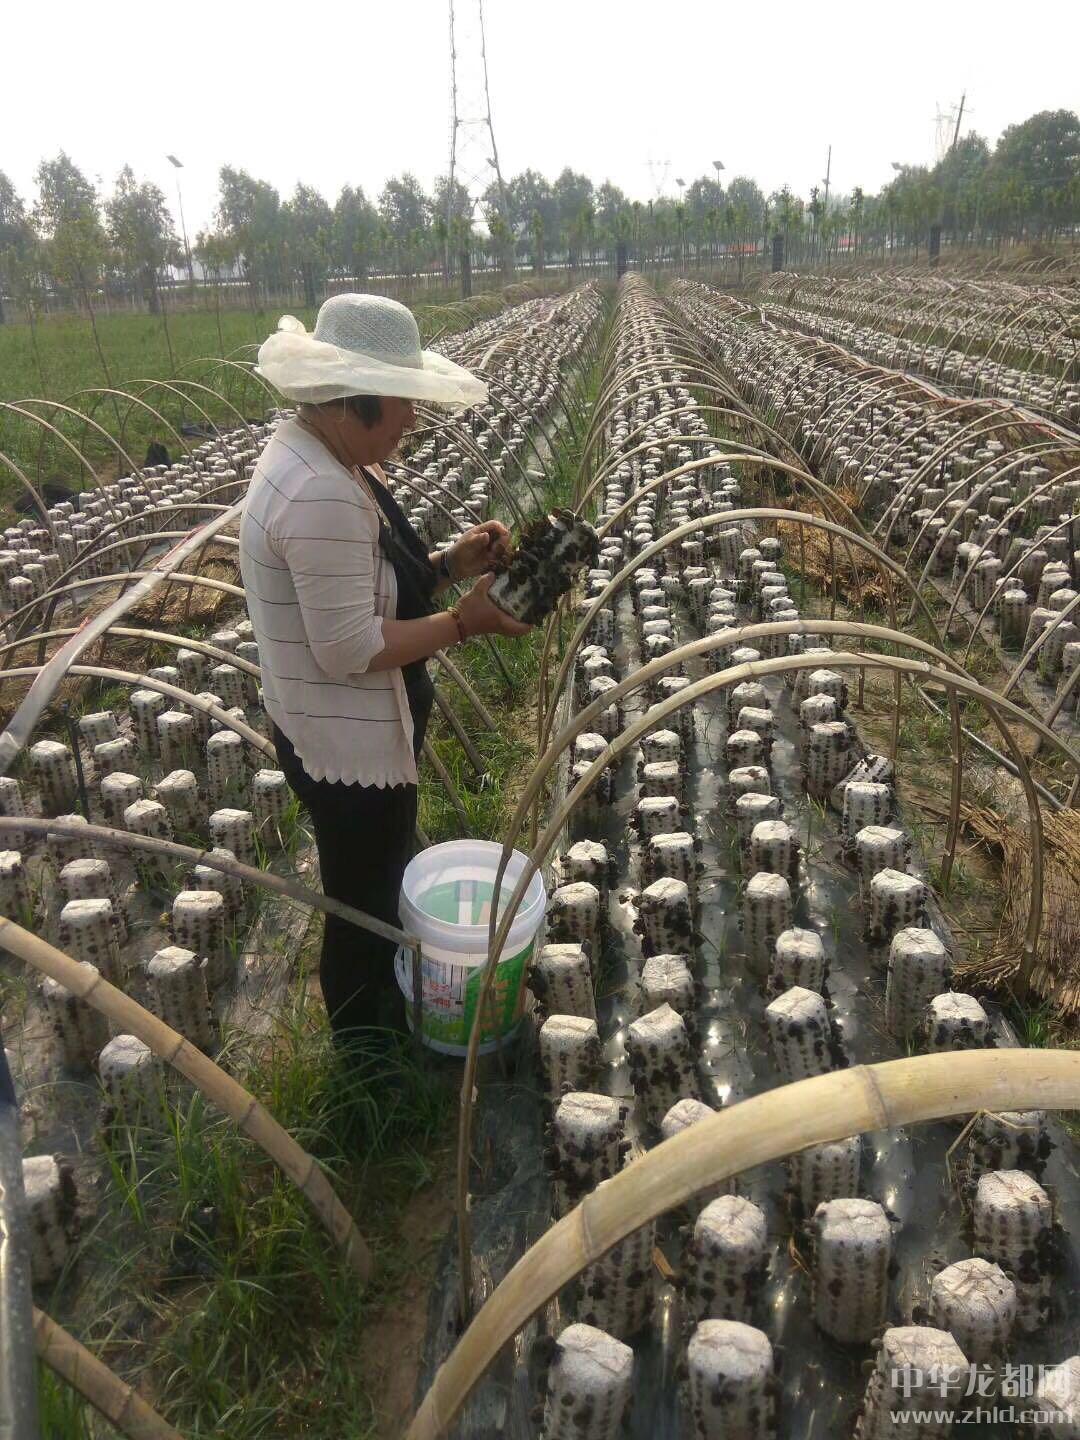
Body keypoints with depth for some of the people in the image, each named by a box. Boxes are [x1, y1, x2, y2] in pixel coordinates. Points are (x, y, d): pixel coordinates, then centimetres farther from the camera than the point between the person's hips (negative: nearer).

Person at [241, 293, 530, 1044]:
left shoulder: (315, 454, 4)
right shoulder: (324, 494, -30)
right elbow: (349, 647, -30)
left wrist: (447, 565, -2)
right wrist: (463, 622, -21)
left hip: (354, 733, 11)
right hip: (353, 749, -11)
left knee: (379, 896, 29)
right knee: (365, 912, 12)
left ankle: (382, 1020, 53)